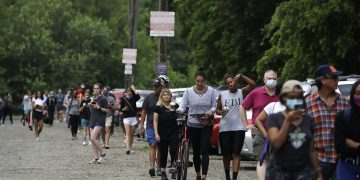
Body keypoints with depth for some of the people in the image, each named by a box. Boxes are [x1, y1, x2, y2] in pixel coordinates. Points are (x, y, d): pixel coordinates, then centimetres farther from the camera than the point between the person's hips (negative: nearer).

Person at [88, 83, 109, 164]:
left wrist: (99, 107, -18)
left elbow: (107, 110, -7)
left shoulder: (103, 99, -6)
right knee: (93, 140, 5)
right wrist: (91, 104, 3)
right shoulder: (93, 98, 16)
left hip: (100, 121, -8)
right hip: (92, 120, 8)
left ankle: (102, 154, -6)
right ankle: (96, 158, 11)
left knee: (93, 138, -19)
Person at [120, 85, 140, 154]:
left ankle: (130, 148, 16)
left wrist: (134, 89, -13)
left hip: (133, 117, 2)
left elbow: (138, 96, -19)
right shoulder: (123, 99, -1)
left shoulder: (134, 98, 3)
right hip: (126, 117, -2)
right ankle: (128, 148, -25)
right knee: (128, 133, -14)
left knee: (132, 133, 7)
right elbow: (120, 109, 3)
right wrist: (124, 109, -18)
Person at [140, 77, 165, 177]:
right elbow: (144, 112, 7)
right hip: (151, 126, -1)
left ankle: (159, 168, 15)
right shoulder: (149, 97, 4)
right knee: (153, 145, -12)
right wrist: (141, 126, 2)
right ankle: (152, 167, -21)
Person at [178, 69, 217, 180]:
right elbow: (182, 106, -5)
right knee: (196, 152, 9)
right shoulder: (189, 91, -1)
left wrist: (211, 111, -19)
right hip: (193, 124, 1)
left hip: (206, 125, -1)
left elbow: (214, 106, 4)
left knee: (204, 151, -12)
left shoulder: (211, 91, 0)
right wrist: (179, 111, -27)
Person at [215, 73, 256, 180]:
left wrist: (241, 76, -12)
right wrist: (221, 112, -10)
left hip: (239, 128, -2)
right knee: (226, 154, 8)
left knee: (236, 153, -7)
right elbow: (217, 109, 12)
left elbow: (253, 84, -10)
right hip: (225, 128, 2)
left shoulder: (242, 92, 3)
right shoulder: (222, 95, 8)